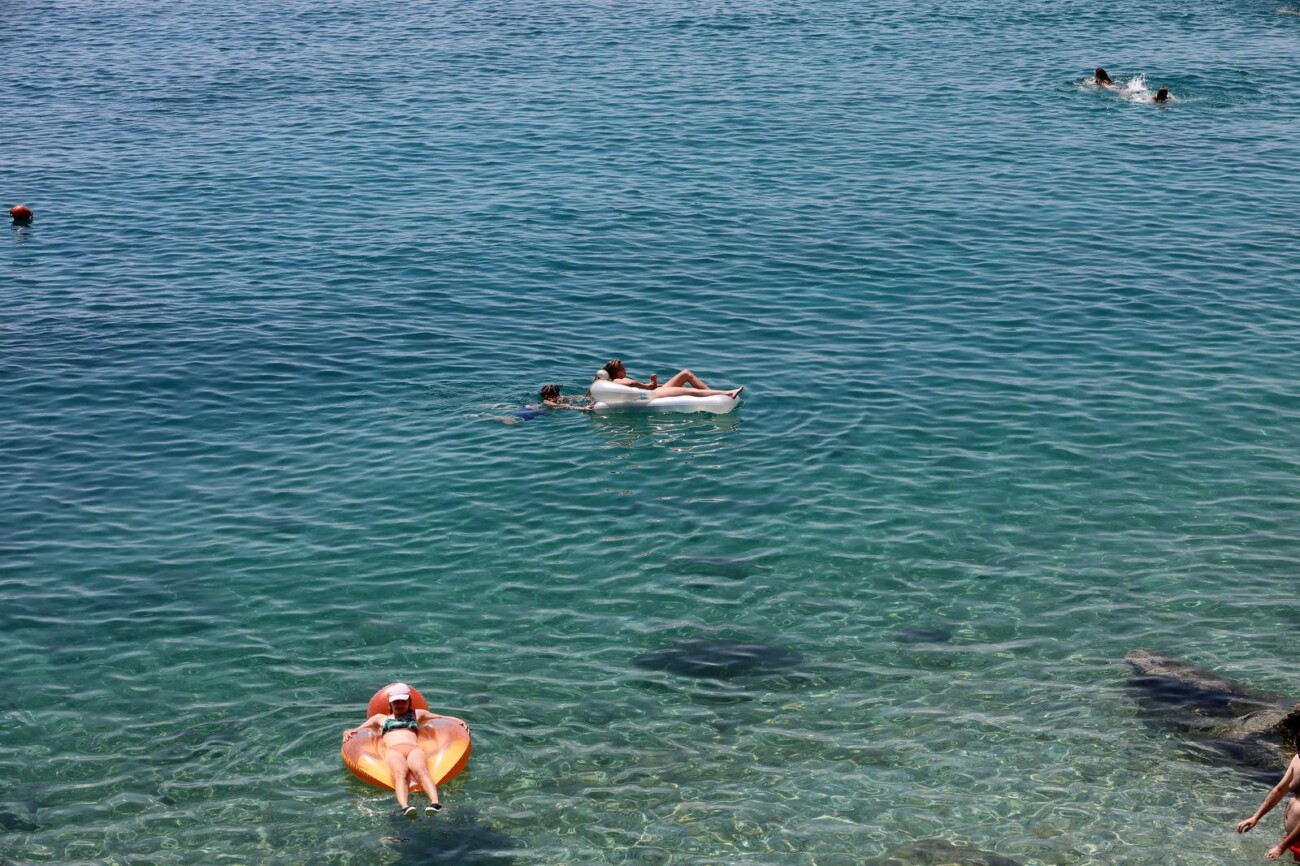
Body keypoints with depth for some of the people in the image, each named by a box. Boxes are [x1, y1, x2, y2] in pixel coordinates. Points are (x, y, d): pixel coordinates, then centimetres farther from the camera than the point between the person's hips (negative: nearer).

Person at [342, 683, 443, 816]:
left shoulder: (417, 714, 40)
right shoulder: (380, 718, 39)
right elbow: (355, 731, 35)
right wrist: (348, 733, 11)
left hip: (414, 749, 0)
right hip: (393, 750, 0)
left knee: (420, 770, -38)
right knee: (401, 774, -38)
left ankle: (435, 802, -66)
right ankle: (404, 806, -68)